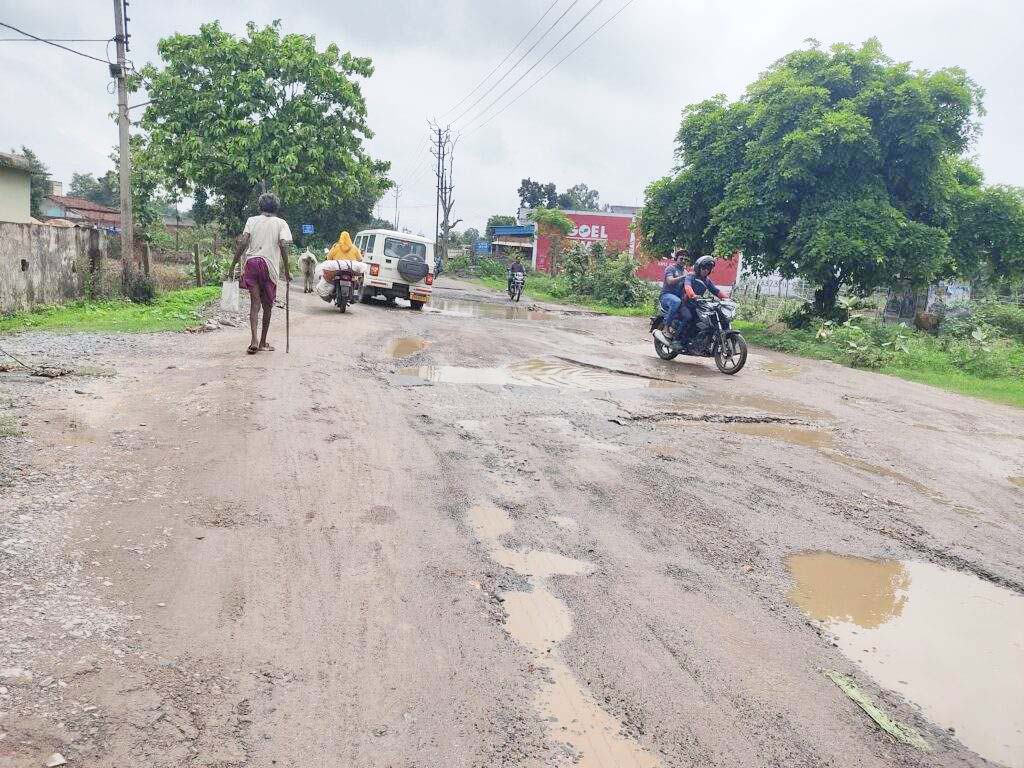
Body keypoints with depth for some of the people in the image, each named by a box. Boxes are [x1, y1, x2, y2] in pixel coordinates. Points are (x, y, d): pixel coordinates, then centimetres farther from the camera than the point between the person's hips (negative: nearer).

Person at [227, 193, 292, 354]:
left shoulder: (252, 220, 13)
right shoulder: (281, 223, 8)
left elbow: (242, 243, 1)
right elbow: (283, 245, -7)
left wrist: (232, 266, 2)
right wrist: (287, 271, -3)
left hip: (251, 262, 1)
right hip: (269, 264, -1)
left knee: (255, 303, -1)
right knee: (267, 305, 12)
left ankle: (254, 341, -17)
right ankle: (263, 343, 20)